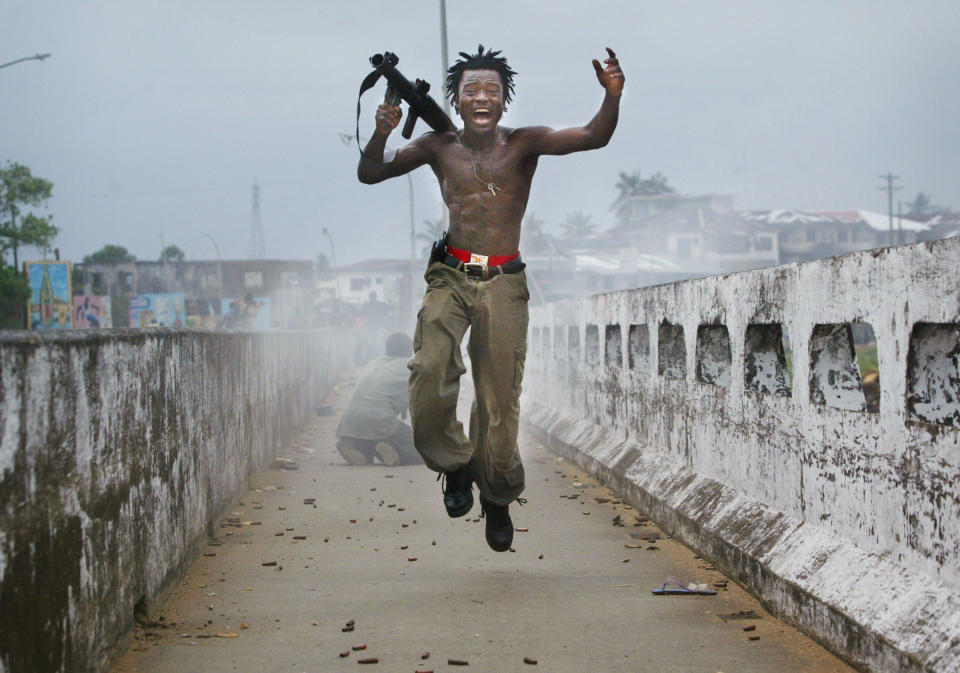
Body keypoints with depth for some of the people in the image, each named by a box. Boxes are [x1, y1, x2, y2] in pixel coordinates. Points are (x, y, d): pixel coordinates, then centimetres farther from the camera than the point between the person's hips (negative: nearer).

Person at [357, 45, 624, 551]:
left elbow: (593, 138, -10)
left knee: (499, 399, 1)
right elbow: (370, 175, 7)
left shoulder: (524, 144, 2)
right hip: (451, 277, 1)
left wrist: (612, 96, -29)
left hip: (504, 283, -1)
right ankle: (454, 465, 5)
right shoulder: (438, 147, 6)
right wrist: (380, 136, -13)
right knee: (430, 375, -22)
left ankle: (498, 498, 25)